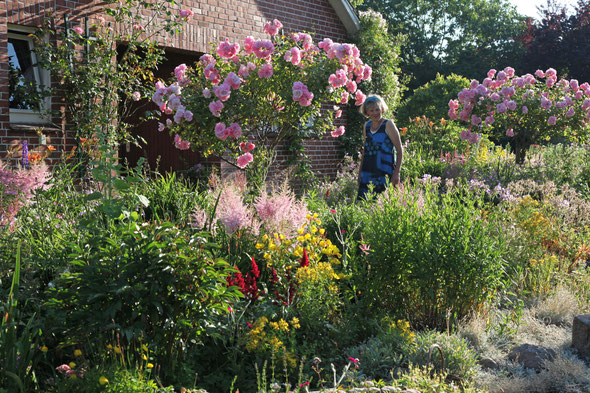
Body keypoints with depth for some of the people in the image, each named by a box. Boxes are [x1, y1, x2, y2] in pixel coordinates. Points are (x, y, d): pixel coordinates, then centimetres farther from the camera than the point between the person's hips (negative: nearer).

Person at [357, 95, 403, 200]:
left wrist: (396, 173, -11)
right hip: (367, 173, 5)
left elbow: (400, 150, -5)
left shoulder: (388, 124, -5)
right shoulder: (366, 126, 12)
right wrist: (360, 172, 19)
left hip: (384, 174, -5)